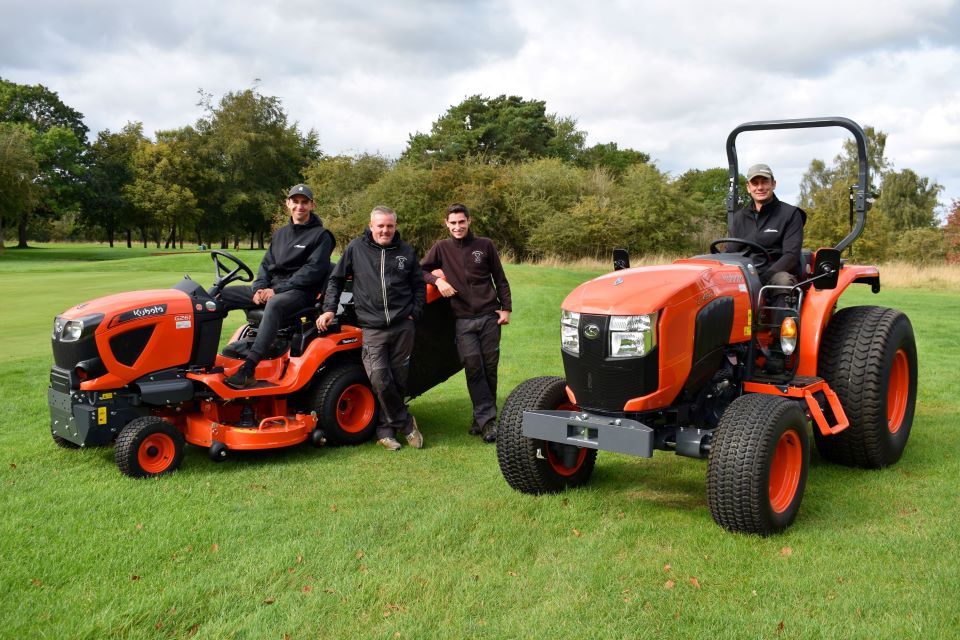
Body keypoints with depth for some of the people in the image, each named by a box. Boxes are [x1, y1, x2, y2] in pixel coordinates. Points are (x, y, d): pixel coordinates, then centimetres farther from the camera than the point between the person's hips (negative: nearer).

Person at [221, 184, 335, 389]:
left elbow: (313, 270, -12)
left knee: (274, 304, -41)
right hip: (272, 288, 7)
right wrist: (259, 288, -6)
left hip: (299, 291, -7)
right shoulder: (280, 233, 20)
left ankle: (248, 370, -45)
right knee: (221, 295, -7)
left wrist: (277, 290, -17)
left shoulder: (320, 235, -1)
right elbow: (267, 264, 16)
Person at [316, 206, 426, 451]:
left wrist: (415, 313, 6)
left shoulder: (406, 251, 10)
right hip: (372, 328, -2)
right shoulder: (356, 248, 5)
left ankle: (386, 429, 18)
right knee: (379, 379, -14)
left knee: (398, 380, 4)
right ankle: (405, 423, 5)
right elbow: (336, 279, 12)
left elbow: (419, 285, 18)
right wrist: (329, 308, 2)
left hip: (403, 326, 2)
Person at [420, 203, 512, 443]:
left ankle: (482, 418, 14)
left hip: (489, 316, 0)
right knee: (473, 368, -9)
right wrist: (437, 280, -10)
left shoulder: (485, 245, 7)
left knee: (489, 368, 3)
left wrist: (506, 308, 3)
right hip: (463, 320, 0)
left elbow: (500, 280, 11)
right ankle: (487, 419, -6)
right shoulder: (442, 248, 8)